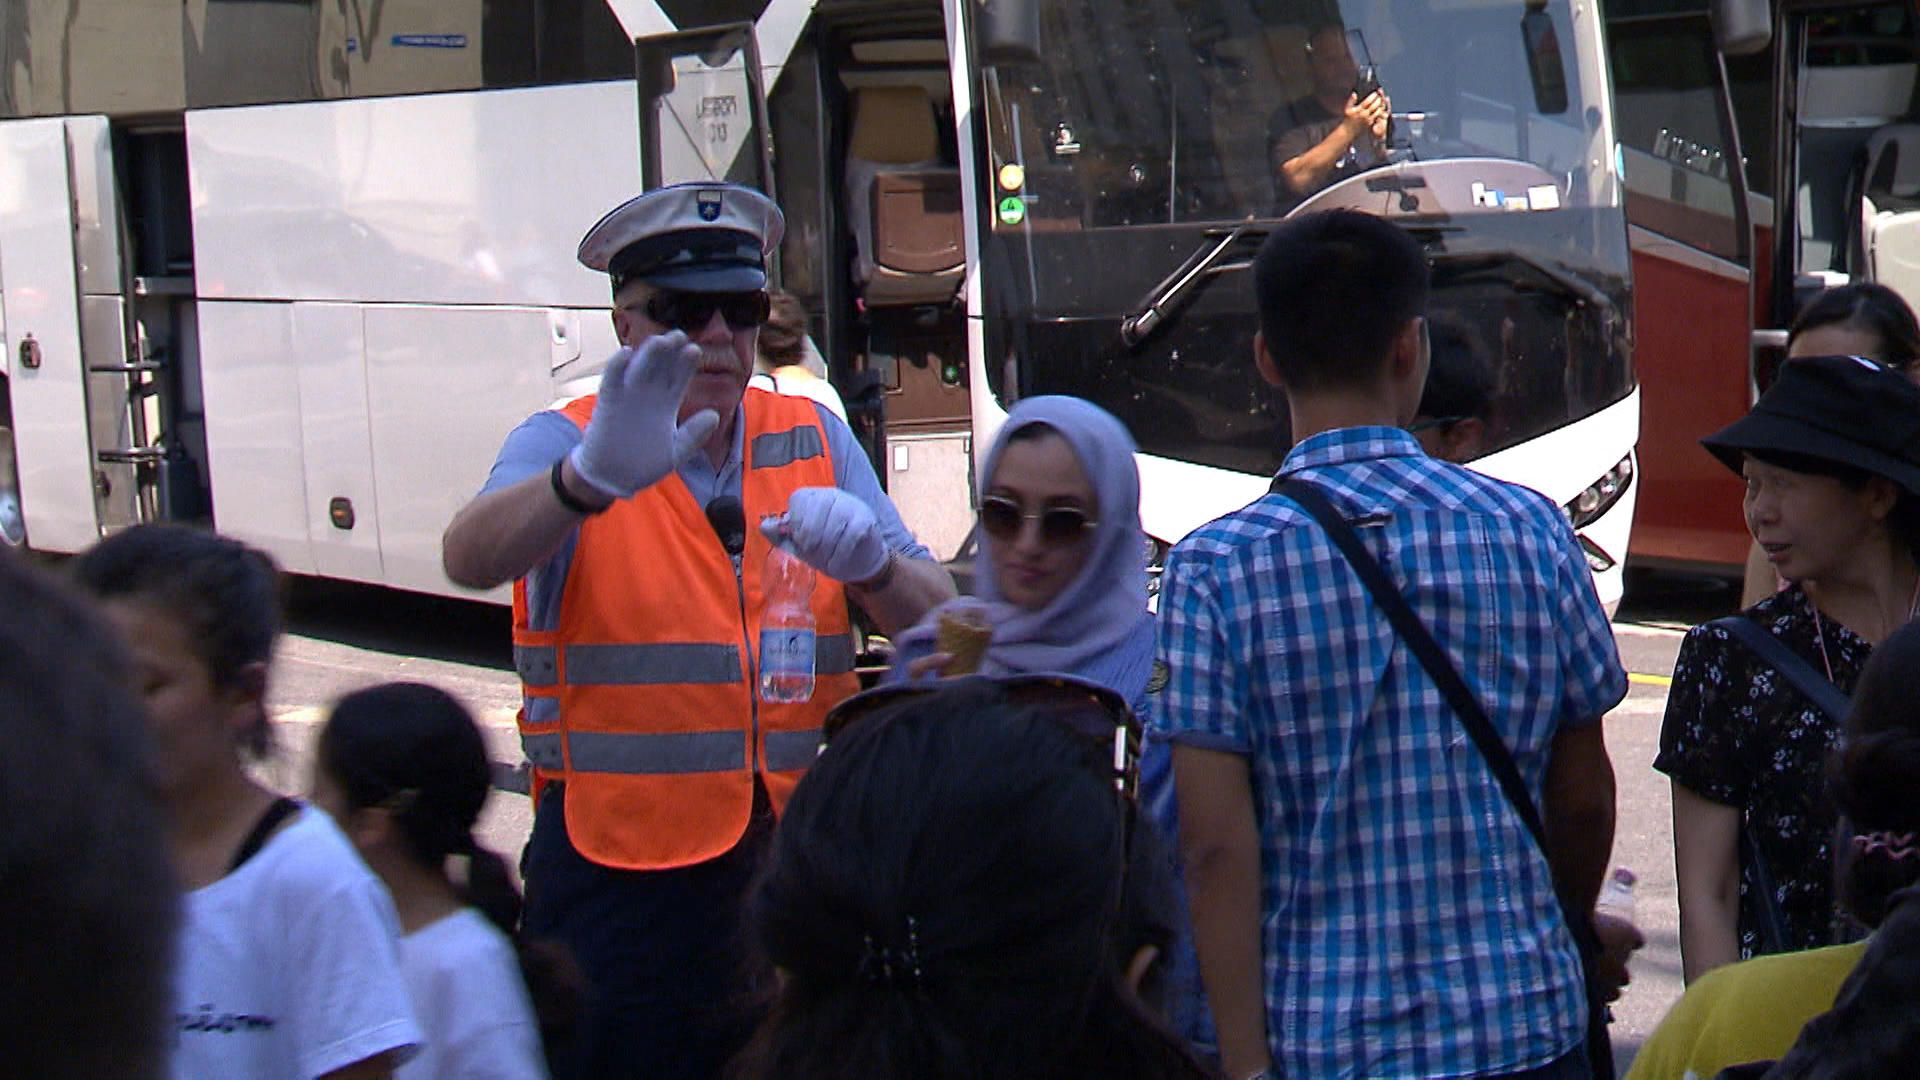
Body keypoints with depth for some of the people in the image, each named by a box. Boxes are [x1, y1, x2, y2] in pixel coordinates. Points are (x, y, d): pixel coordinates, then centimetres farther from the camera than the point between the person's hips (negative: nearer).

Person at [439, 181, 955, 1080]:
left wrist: (869, 561, -20)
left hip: (794, 862, 3)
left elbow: (936, 625, 3)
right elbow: (470, 559, -23)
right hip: (618, 873, -3)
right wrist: (593, 478, -43)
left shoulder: (818, 444, 10)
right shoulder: (564, 447, -1)